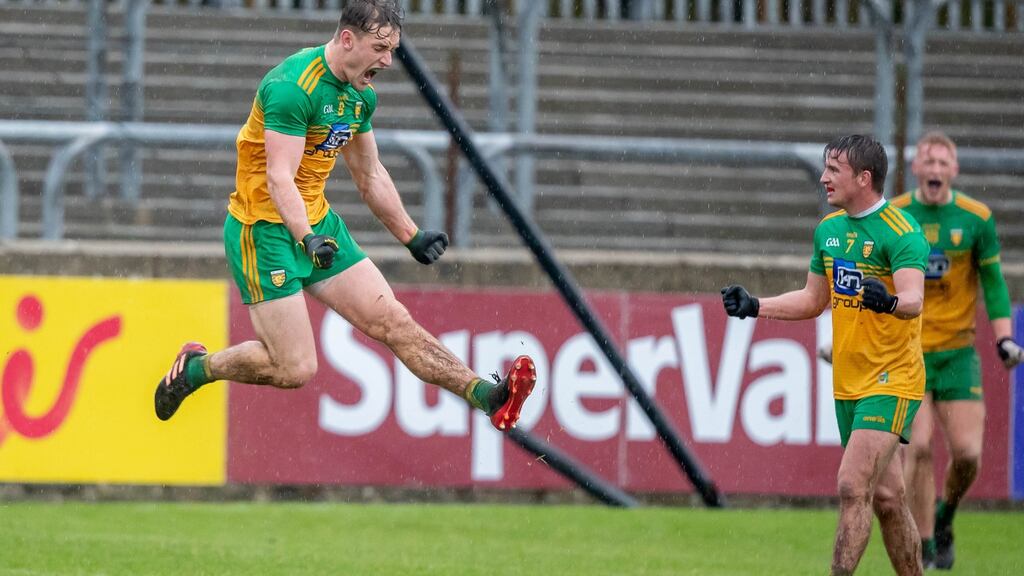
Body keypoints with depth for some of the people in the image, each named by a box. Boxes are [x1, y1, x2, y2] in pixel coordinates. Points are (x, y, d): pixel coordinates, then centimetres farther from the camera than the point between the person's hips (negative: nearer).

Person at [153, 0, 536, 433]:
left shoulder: (362, 95, 6)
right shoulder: (294, 87, -23)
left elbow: (371, 176, 20)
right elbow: (279, 179, -29)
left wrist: (412, 237, 24)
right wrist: (306, 237, -43)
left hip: (320, 226, 8)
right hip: (265, 230, -8)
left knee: (394, 322, -1)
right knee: (295, 369, -10)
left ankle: (482, 395, -4)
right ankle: (196, 367, 11)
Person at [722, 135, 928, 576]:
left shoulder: (901, 233, -15)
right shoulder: (827, 230, 10)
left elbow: (913, 300, -28)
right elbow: (814, 301, 22)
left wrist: (890, 302, -50)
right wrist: (754, 306, 13)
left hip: (891, 381, -8)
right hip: (848, 384, 8)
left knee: (853, 486, -17)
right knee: (885, 497, 11)